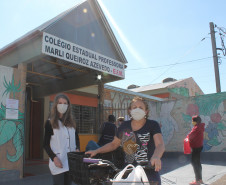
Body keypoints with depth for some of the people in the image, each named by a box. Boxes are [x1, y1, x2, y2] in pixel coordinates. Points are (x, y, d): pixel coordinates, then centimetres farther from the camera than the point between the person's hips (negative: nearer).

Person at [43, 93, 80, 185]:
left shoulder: (71, 122, 12)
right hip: (58, 162, -4)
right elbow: (46, 144, -2)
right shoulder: (50, 123, -1)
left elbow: (76, 138, 17)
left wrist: (77, 149, -3)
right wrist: (54, 158, -15)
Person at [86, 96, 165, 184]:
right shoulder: (124, 126, 5)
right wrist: (96, 151, 9)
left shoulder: (153, 125, -5)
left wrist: (156, 157, -40)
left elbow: (160, 145, -19)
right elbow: (113, 144, 17)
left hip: (149, 171, -3)